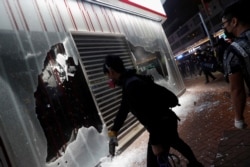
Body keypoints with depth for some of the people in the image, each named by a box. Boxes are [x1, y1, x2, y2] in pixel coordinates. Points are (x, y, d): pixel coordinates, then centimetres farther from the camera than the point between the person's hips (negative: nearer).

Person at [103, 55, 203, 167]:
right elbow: (124, 108, 18)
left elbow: (148, 115, -30)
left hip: (162, 125, -11)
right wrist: (114, 129, 24)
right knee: (176, 143, 34)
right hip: (167, 121, 11)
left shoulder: (131, 85, -26)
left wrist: (154, 143, -23)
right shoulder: (130, 81, 8)